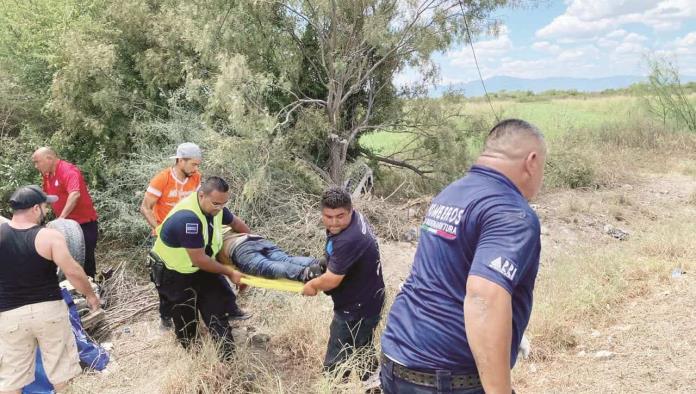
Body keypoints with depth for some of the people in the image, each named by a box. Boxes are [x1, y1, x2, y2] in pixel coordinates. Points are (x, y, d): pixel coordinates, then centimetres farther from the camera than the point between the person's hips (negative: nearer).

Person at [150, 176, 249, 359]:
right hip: (173, 273, -7)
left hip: (199, 268, 7)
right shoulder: (188, 218, -38)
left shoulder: (215, 206, -11)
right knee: (186, 318, 5)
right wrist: (229, 272, -22)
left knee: (216, 311, -1)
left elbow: (235, 222, 12)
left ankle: (228, 352, 8)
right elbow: (199, 260, -32)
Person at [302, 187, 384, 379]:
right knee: (363, 354, 28)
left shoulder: (348, 240, -34)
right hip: (367, 301, 10)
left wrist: (312, 285, -7)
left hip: (357, 309, -10)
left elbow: (331, 280, -26)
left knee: (336, 366, 1)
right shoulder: (356, 217, -2)